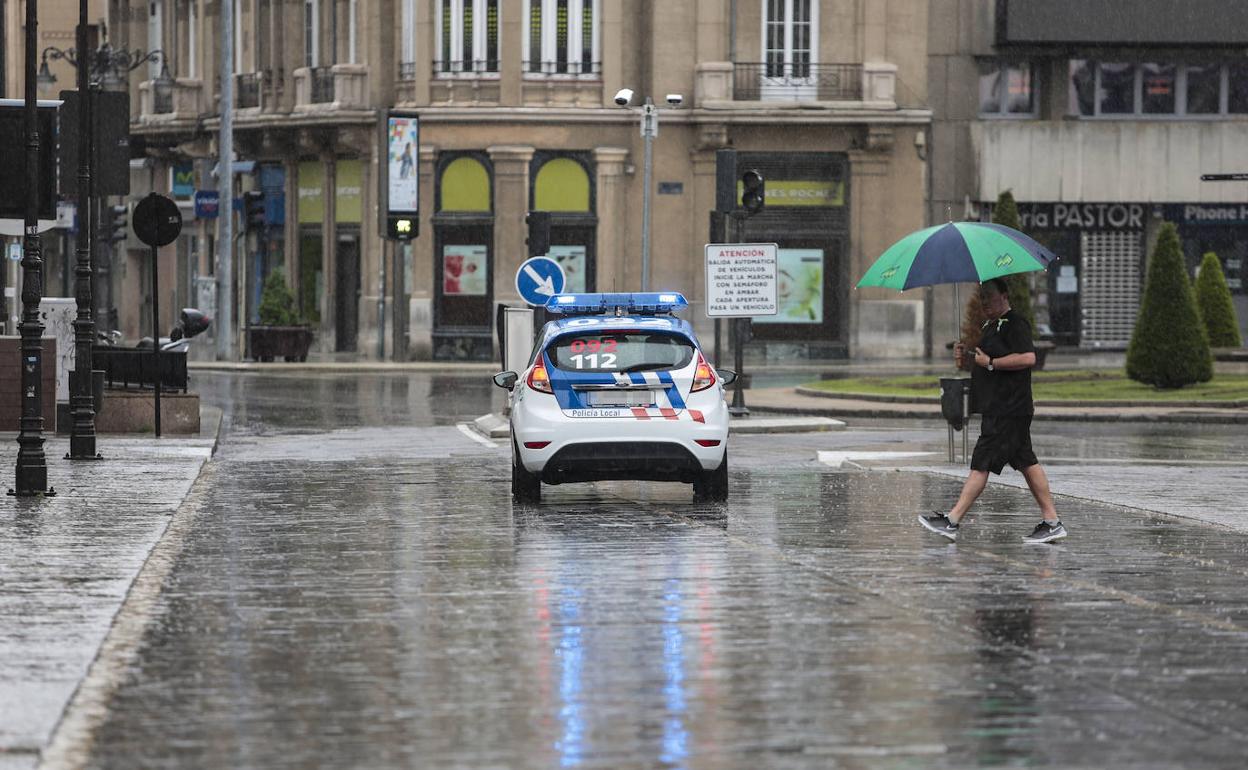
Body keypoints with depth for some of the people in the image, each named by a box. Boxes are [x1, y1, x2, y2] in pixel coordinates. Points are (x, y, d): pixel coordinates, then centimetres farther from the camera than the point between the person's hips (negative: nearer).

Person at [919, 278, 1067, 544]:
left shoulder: (1014, 324, -12)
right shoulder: (991, 326, 20)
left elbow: (1028, 358, -24)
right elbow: (985, 362, 29)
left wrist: (990, 362, -19)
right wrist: (966, 359, 7)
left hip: (1008, 410, -11)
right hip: (997, 410, 11)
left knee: (981, 463, -8)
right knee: (1027, 464, 10)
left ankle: (952, 522, -8)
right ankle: (1052, 522, 11)